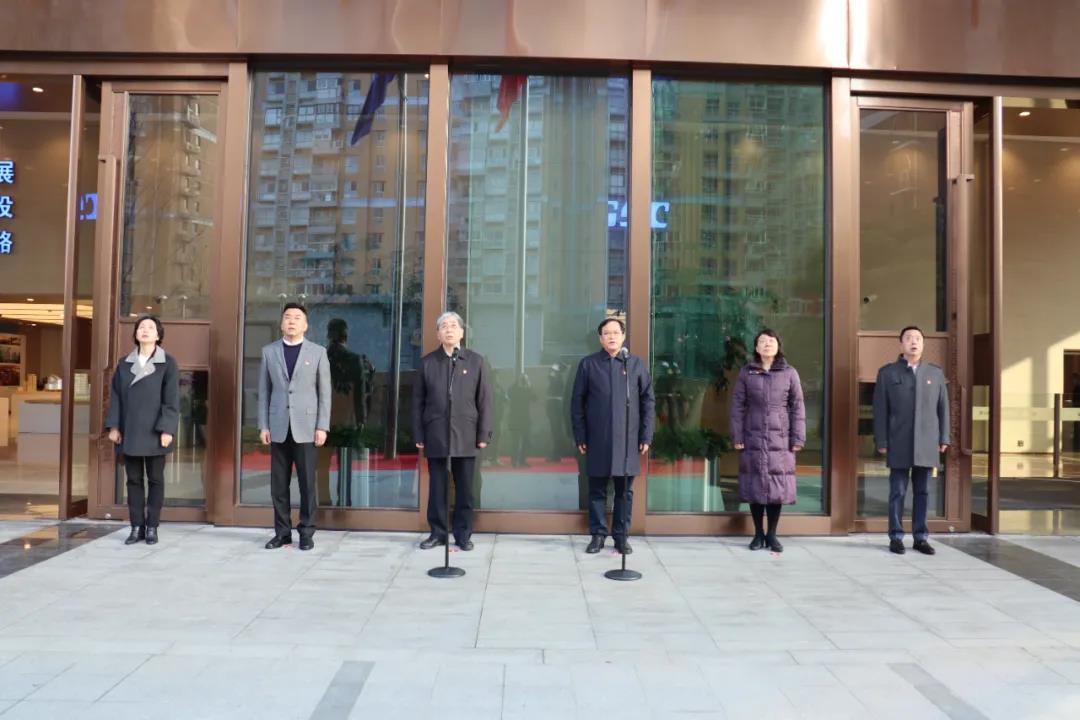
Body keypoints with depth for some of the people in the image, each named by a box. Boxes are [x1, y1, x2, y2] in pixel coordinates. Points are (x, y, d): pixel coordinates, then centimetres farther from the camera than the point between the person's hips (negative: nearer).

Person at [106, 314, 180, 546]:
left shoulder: (168, 363, -2)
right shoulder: (124, 364, 9)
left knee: (155, 480, 4)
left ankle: (152, 527, 12)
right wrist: (113, 426, 1)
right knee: (133, 480, 7)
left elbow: (171, 400, -7)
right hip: (130, 433, 3)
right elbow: (116, 396, 10)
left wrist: (166, 429, -14)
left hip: (154, 433, -3)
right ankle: (136, 527, 14)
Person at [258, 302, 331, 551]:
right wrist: (263, 425, 2)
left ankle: (306, 532, 10)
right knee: (278, 483, 5)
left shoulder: (318, 352, 3)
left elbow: (324, 392, 1)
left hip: (306, 427, -2)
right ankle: (282, 532, 14)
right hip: (279, 428, 2)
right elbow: (264, 391, 8)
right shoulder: (269, 351, 9)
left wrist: (322, 427, -6)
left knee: (307, 482, 1)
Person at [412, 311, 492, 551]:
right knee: (437, 488, 6)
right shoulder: (427, 362, 7)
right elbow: (418, 401, 7)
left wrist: (484, 434, -2)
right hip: (436, 435, 0)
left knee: (464, 489, 5)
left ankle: (463, 534, 15)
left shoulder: (476, 361, 6)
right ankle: (438, 532, 17)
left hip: (465, 435, 0)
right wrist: (418, 434, 2)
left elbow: (484, 400, 4)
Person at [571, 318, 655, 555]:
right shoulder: (588, 364, 3)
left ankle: (621, 536, 17)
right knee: (597, 490, 6)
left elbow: (648, 401, 6)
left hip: (627, 440, 1)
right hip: (597, 440, 0)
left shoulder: (636, 364, 5)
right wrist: (580, 437, 0)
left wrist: (646, 436, 0)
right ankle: (598, 535, 16)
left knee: (625, 491, 6)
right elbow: (577, 402, 4)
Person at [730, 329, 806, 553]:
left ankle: (772, 535, 14)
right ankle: (758, 534, 15)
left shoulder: (789, 373, 4)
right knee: (754, 485, 3)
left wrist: (798, 438, -2)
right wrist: (737, 437, -3)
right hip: (753, 439, 0)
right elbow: (737, 406, 3)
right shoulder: (746, 373, 4)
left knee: (778, 485, 2)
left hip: (780, 439, 0)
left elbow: (798, 407, 4)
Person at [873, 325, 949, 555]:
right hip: (899, 444, -2)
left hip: (927, 444, 2)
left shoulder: (936, 373, 12)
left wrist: (944, 438, 5)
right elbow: (880, 410, 0)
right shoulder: (887, 372, 4)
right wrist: (881, 441, -5)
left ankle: (921, 537, 14)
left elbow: (943, 408, 11)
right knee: (898, 492, 1)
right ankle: (896, 537, 9)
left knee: (922, 492, 7)